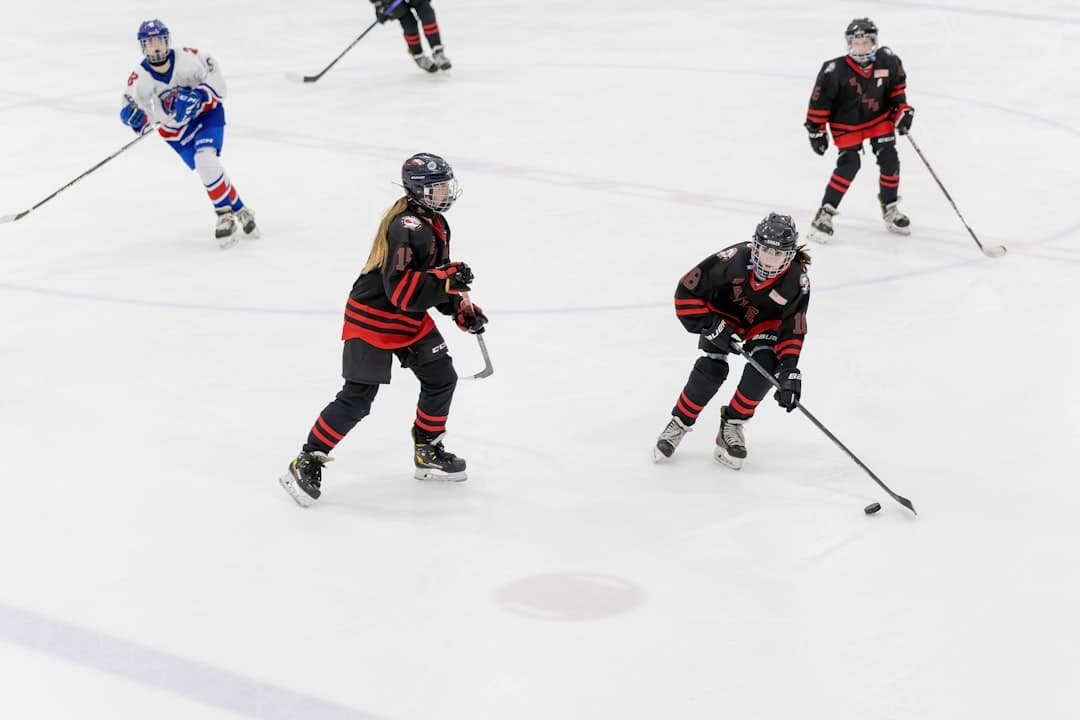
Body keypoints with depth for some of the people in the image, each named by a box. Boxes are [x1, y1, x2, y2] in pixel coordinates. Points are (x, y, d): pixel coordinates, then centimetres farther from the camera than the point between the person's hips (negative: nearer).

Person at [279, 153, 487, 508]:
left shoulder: (435, 223, 6)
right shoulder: (405, 228, -26)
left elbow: (437, 278, 18)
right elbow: (401, 288, -33)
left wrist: (462, 309, 9)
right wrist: (447, 281, -37)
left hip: (412, 320, 9)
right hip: (373, 319, -9)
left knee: (441, 378, 9)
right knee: (357, 399, -9)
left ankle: (428, 451, 26)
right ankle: (307, 462, 0)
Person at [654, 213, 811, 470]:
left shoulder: (797, 281, -28)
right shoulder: (734, 260, -36)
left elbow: (792, 329, -19)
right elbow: (687, 291, -27)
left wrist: (789, 371, -30)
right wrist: (711, 326, -29)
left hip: (763, 322, 2)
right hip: (723, 313, -2)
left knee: (765, 366, -23)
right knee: (712, 369, -21)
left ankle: (732, 425, -2)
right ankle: (679, 423, 1)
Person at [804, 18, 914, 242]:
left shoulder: (888, 61, -14)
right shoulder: (835, 71, -26)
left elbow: (897, 84, 6)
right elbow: (820, 99, -17)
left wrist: (902, 108, 1)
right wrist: (816, 129, -13)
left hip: (879, 118, 4)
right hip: (847, 123, -4)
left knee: (889, 160, -4)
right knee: (849, 164, -17)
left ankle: (890, 210, 16)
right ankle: (825, 214, -10)